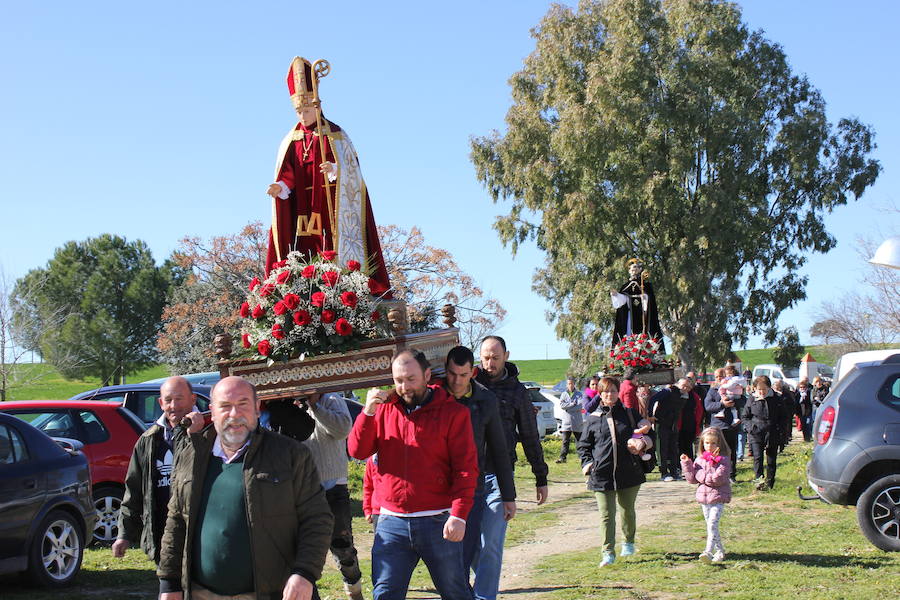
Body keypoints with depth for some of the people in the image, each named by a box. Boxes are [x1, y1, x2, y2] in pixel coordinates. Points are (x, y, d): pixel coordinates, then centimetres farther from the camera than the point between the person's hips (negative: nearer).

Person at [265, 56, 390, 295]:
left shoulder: (335, 136, 2)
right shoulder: (291, 141, 14)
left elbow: (351, 170, -6)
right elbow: (288, 176, 8)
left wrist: (335, 170, -27)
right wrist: (280, 187, -14)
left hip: (331, 206, -3)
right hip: (303, 209, 4)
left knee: (335, 254, -10)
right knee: (306, 251, -3)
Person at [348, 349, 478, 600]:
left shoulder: (454, 413, -2)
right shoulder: (384, 408, 9)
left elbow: (466, 468, -7)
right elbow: (358, 451, 1)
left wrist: (459, 515, -16)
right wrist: (368, 411, -13)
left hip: (438, 523, -3)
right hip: (391, 522, 3)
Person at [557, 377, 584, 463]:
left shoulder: (579, 394, 4)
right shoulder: (563, 394, 10)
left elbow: (580, 406, -10)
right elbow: (561, 405, -6)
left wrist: (567, 407, -12)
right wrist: (572, 404, -11)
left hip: (577, 422, -1)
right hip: (566, 421, 1)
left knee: (579, 440, 8)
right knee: (565, 441, -3)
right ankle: (562, 457, -4)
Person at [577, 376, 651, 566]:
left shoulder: (630, 414, 7)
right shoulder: (593, 418, 5)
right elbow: (583, 444, 12)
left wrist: (641, 446, -5)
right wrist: (587, 462, -4)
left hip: (629, 472, 1)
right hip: (602, 474, -1)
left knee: (628, 510, 16)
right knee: (606, 515, -4)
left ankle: (628, 543, 37)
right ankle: (608, 552, 0)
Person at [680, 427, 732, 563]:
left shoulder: (723, 460, -7)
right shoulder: (699, 460, 10)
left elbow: (717, 478, -18)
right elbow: (692, 479, 8)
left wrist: (701, 475, -9)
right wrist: (686, 464, -2)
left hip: (718, 497, -6)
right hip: (704, 498, 6)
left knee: (712, 524, -17)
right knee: (710, 525, 12)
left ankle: (709, 551, -23)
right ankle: (720, 550, 25)